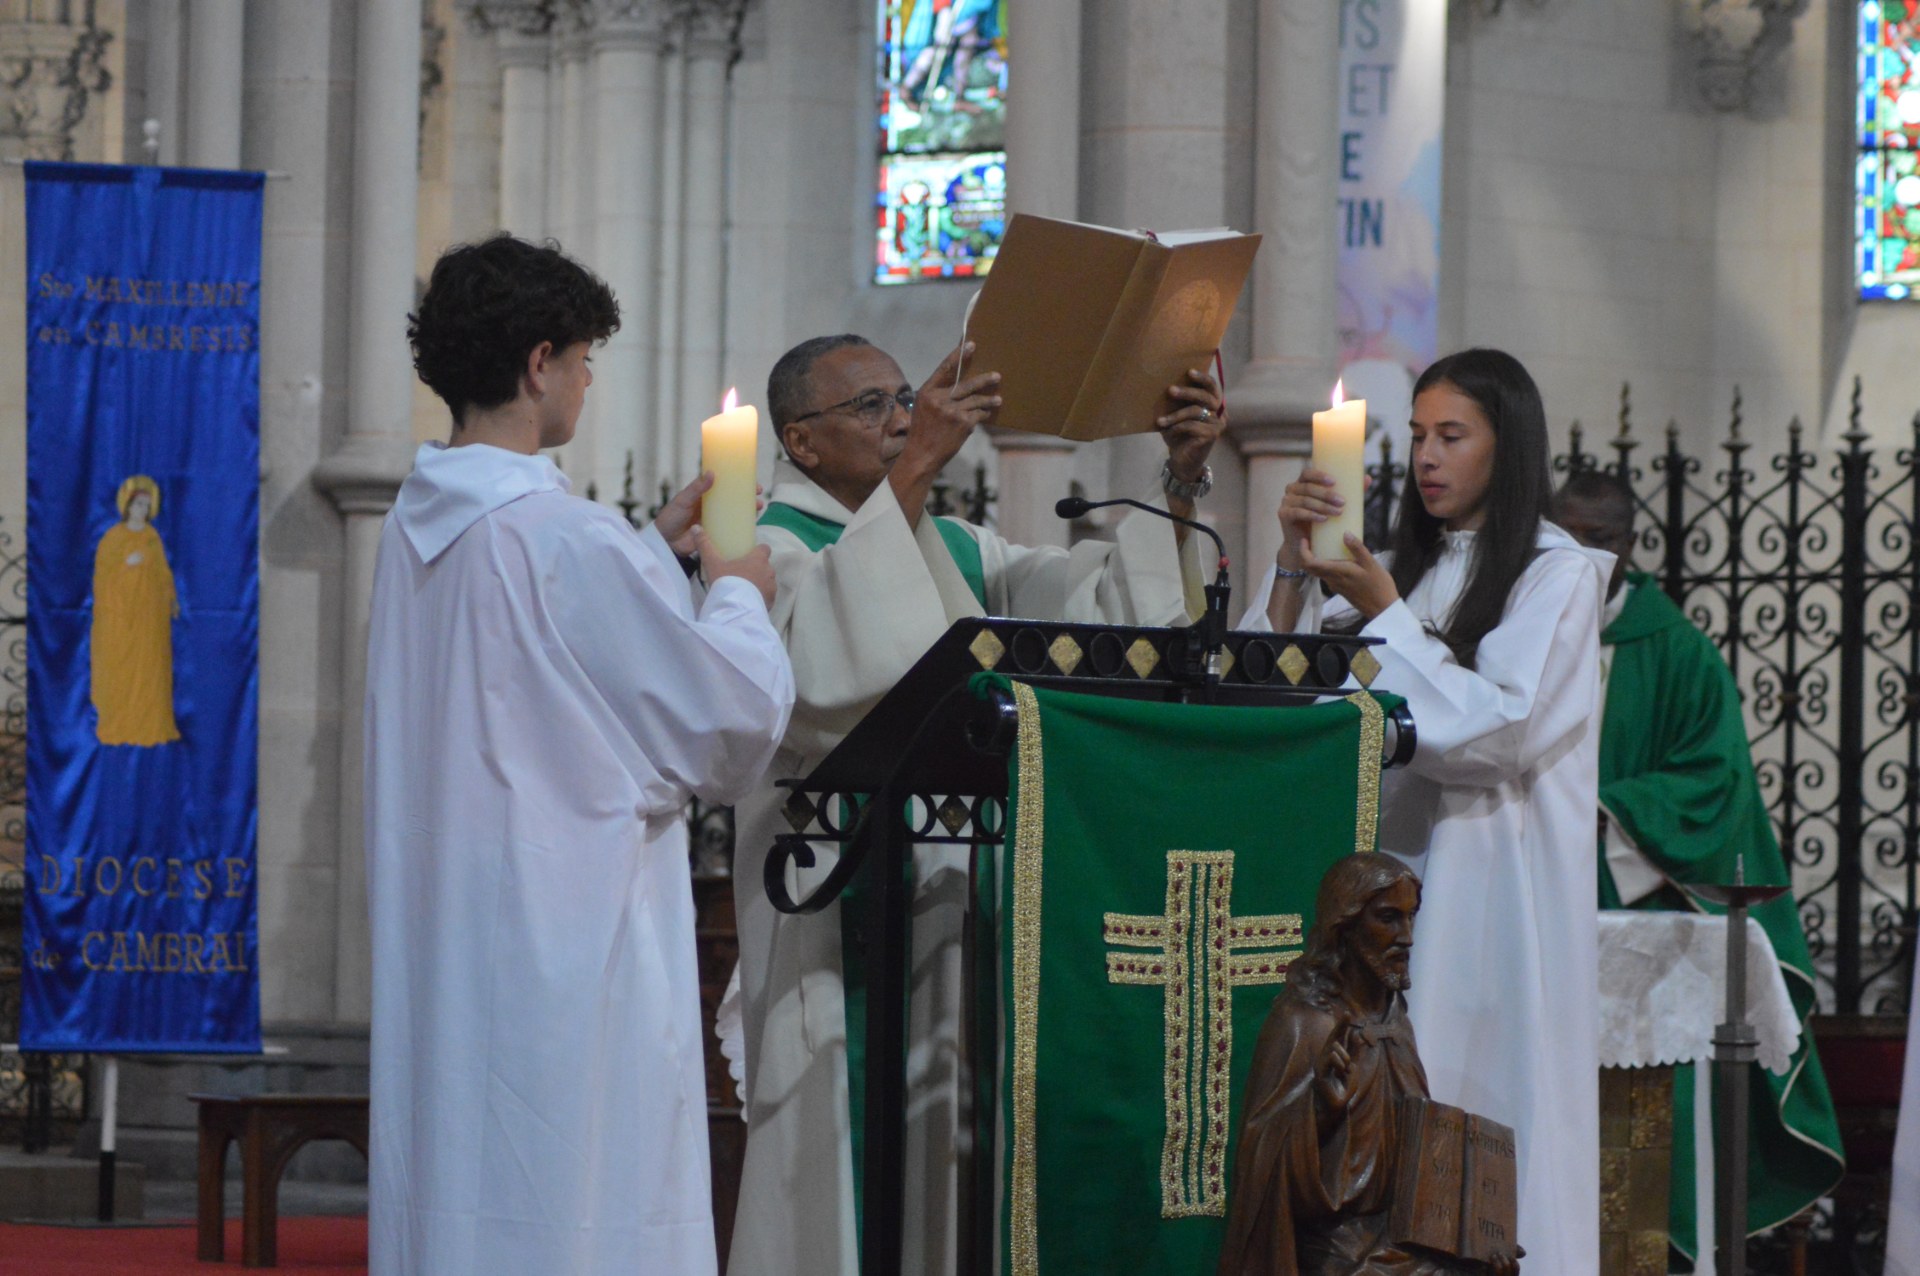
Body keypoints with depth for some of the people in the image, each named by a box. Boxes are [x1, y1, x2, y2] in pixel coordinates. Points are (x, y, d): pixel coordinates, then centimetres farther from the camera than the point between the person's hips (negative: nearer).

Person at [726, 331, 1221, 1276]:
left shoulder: (955, 550, 17)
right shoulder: (769, 548, -3)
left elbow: (1105, 598, 5)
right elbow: (826, 663, -26)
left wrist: (1180, 481, -9)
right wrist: (911, 472, -29)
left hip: (962, 891, 7)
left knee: (951, 1179, 5)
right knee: (853, 1161, -8)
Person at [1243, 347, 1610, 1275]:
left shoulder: (1559, 574, 0)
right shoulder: (1404, 564, 17)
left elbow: (1503, 729, -12)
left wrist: (1386, 616, -11)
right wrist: (1294, 565, -2)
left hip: (1495, 878, -5)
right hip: (1393, 873, 5)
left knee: (1480, 1117, -8)